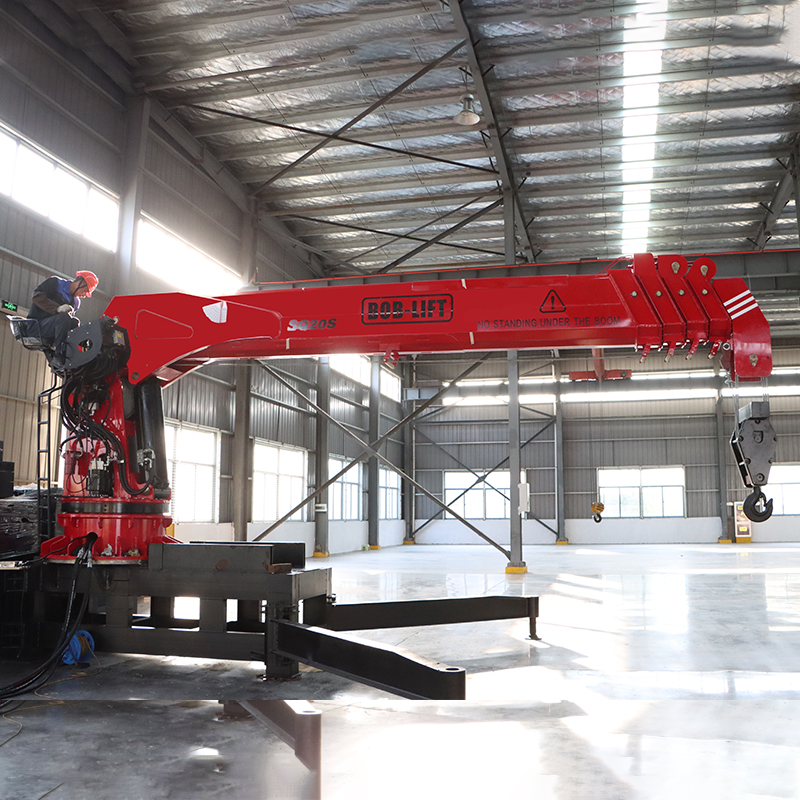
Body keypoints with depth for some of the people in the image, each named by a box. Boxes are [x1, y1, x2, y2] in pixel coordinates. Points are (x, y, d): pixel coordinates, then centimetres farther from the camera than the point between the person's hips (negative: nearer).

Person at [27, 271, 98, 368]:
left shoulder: (75, 302, 19)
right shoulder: (55, 282, -1)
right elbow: (36, 297, -13)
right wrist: (58, 308, -26)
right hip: (37, 325, -7)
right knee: (64, 317, -31)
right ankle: (57, 356, -30)